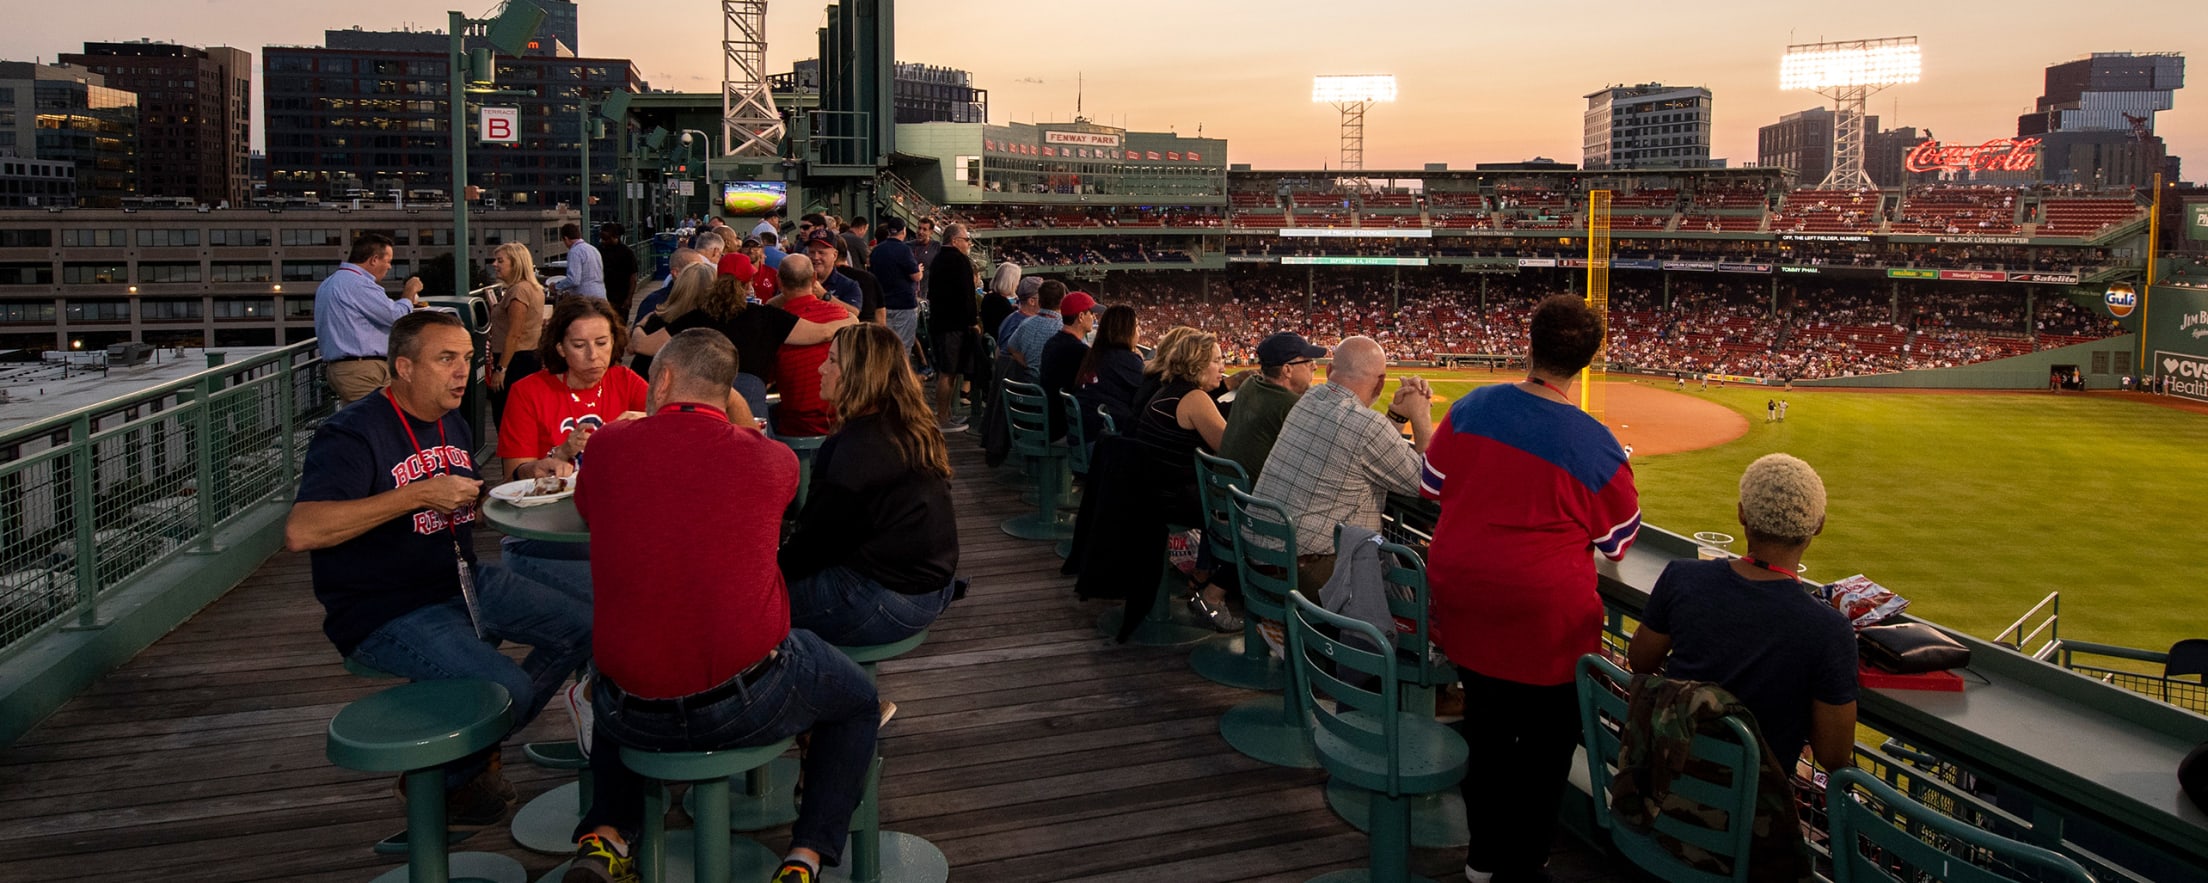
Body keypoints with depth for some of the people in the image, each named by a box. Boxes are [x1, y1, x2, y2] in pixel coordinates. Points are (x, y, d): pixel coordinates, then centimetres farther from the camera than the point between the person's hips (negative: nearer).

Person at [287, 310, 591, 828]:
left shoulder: (453, 427, 12)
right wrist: (418, 495, -30)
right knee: (509, 688, -27)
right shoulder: (353, 433, -15)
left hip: (466, 583, 9)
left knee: (584, 627, 2)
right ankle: (439, 781, 6)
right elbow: (301, 531, -30)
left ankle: (477, 749, 16)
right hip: (386, 612, -9)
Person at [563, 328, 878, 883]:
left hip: (637, 716, 3)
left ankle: (607, 836, 19)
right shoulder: (774, 459, -4)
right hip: (748, 702, -2)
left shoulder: (609, 447, -3)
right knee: (857, 701, 27)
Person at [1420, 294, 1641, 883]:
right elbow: (1617, 542, -2)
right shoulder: (1598, 447, -15)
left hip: (1461, 601, 4)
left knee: (1486, 724, 21)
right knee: (1545, 744, 14)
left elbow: (1432, 486, 6)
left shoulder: (1472, 407, -6)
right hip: (1546, 619, -4)